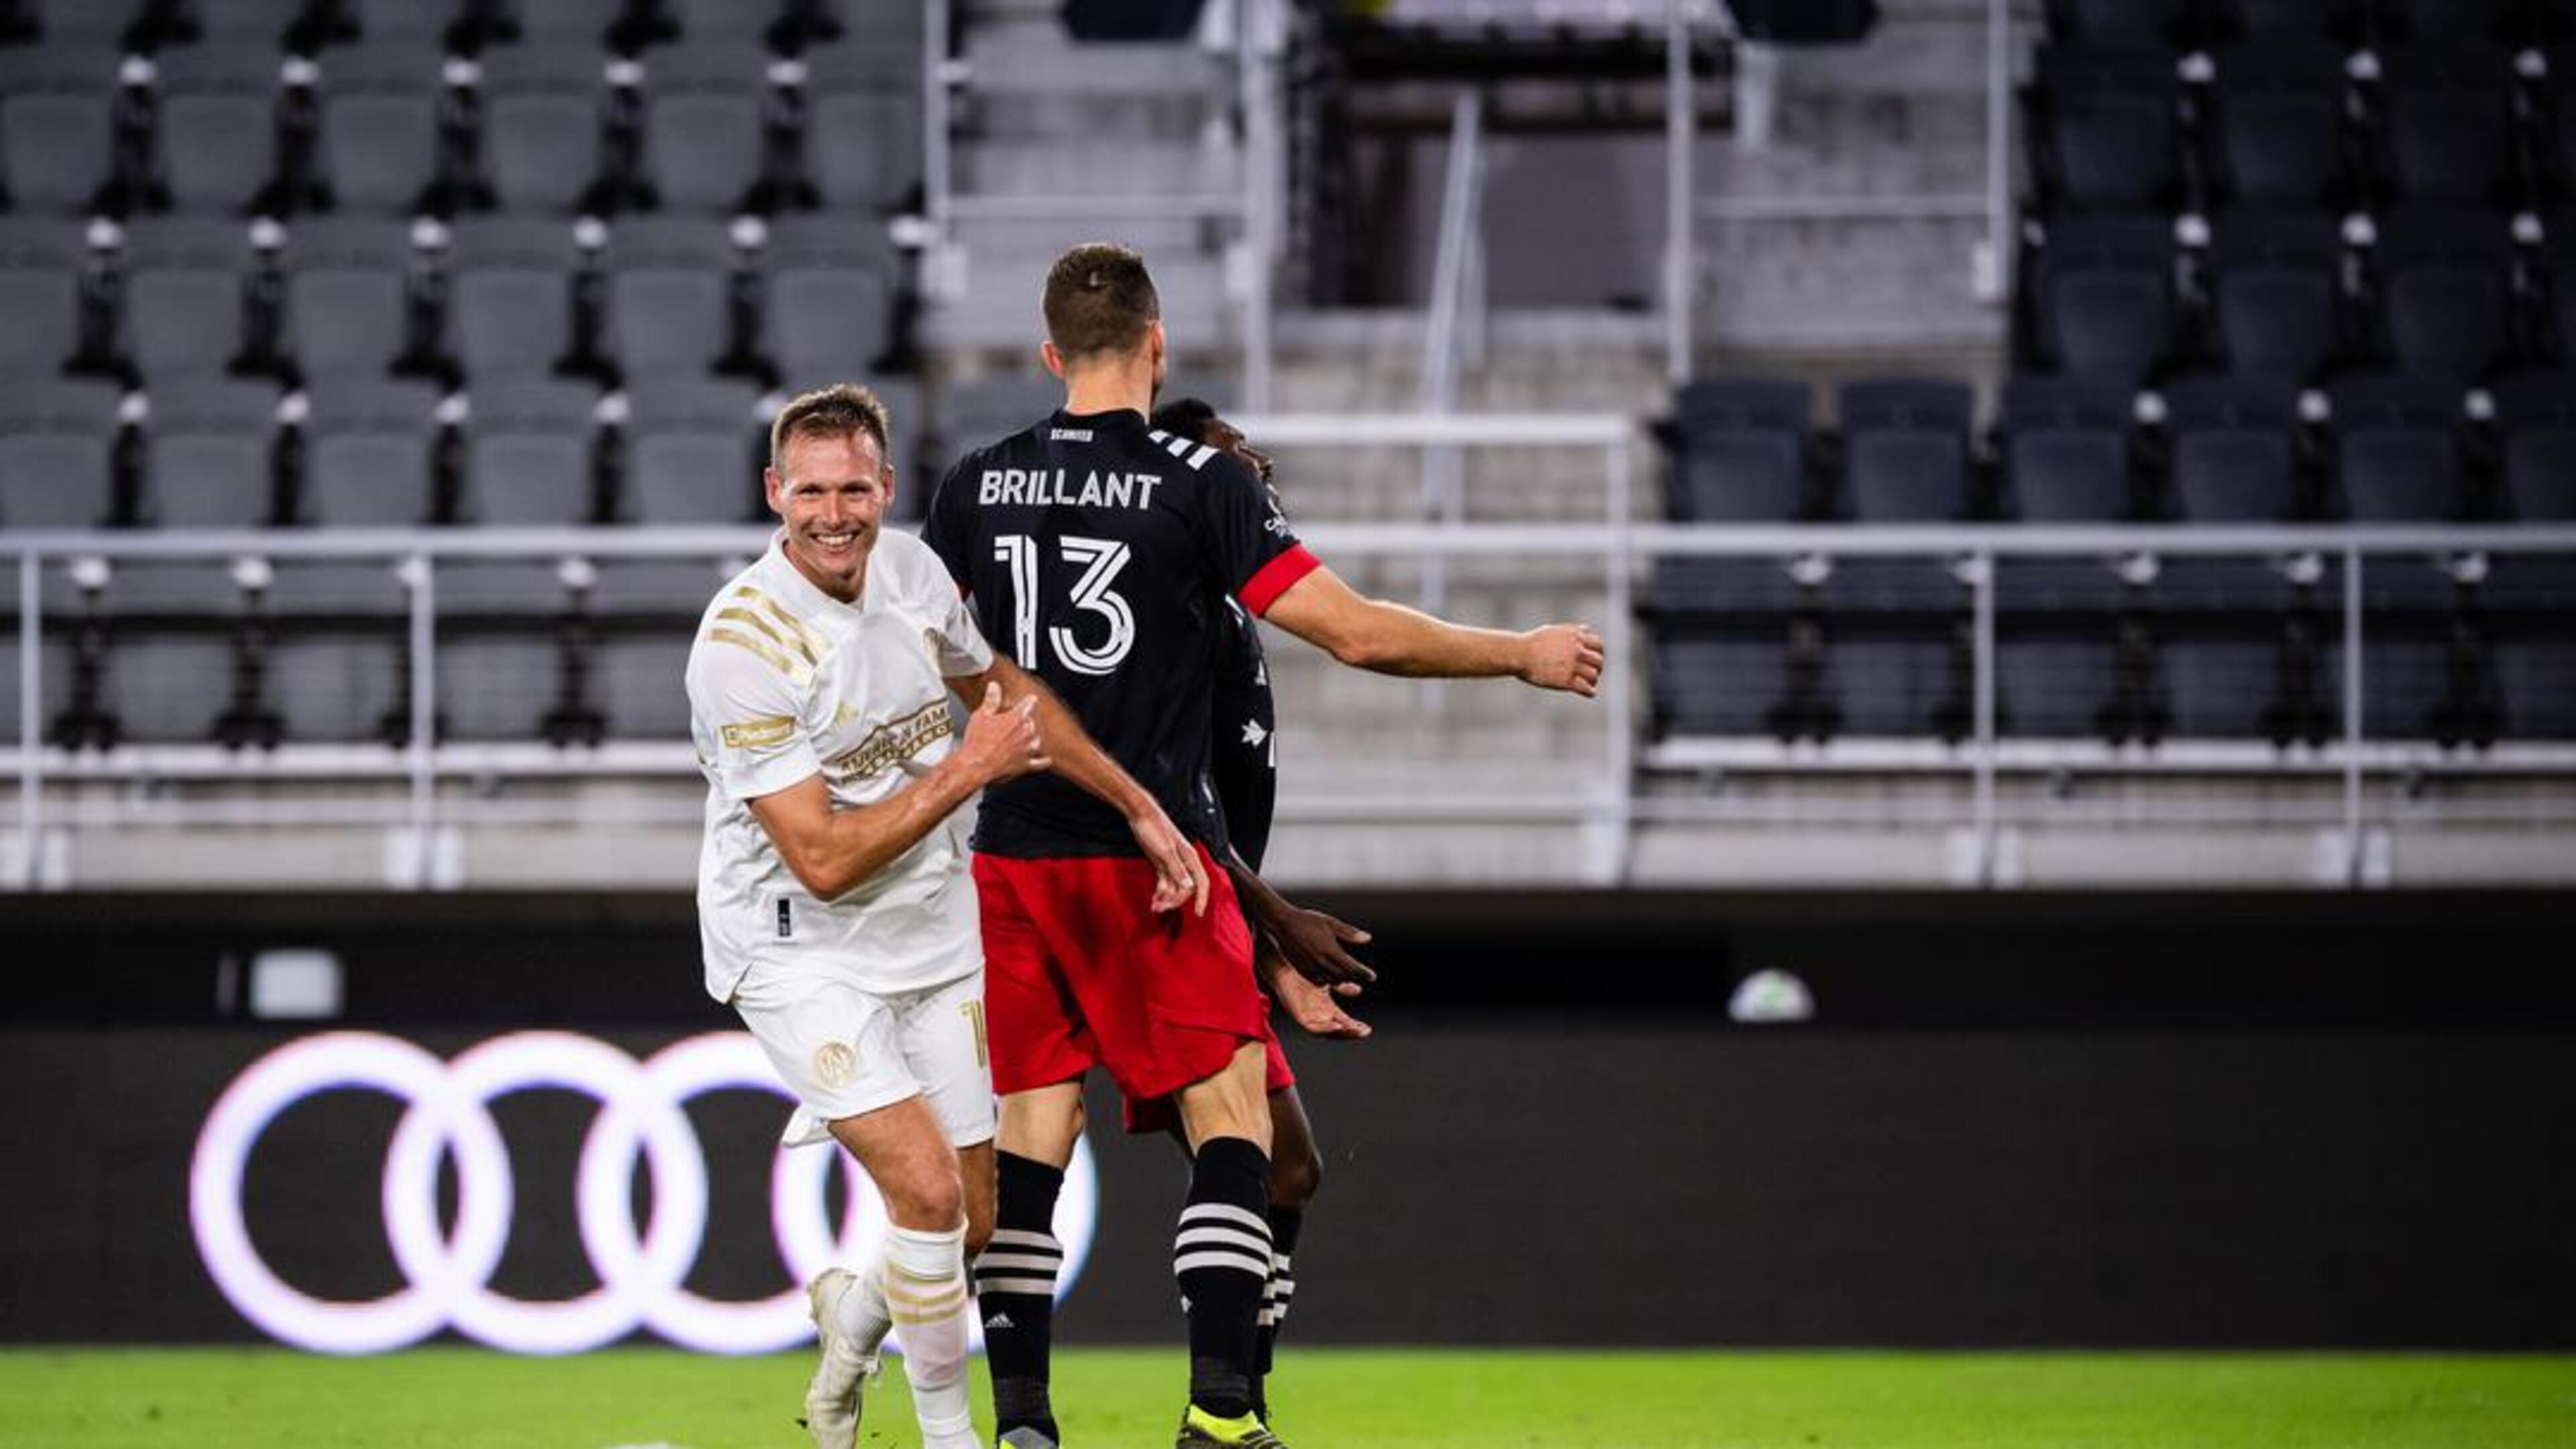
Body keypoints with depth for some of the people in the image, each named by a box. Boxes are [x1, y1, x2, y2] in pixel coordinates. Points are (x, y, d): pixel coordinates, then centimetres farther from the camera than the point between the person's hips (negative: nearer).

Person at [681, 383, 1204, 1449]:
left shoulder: (909, 570, -5)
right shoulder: (743, 644, -25)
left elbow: (1005, 691, 16)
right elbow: (824, 860, -26)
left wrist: (1139, 809, 14)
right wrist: (968, 769, -23)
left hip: (932, 924, 6)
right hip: (802, 950, -6)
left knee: (976, 1218, 10)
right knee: (929, 1193, -19)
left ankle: (855, 1312, 43)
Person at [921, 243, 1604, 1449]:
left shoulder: (978, 485, 4)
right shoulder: (1200, 483, -8)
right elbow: (1357, 633, -11)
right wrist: (1523, 655, 2)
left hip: (1015, 856, 4)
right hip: (1154, 853, -4)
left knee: (1028, 1138, 8)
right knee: (1231, 1123, 1)